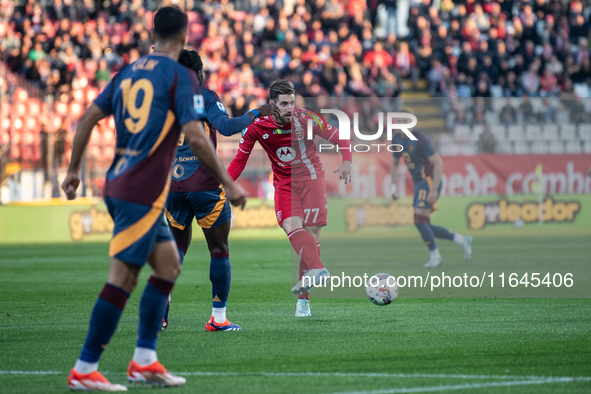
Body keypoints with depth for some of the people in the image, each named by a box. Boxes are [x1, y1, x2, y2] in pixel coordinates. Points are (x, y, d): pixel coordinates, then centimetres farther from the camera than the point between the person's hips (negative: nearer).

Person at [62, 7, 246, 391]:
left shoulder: (128, 72, 14)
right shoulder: (181, 76, -8)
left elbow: (88, 118, 14)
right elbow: (195, 136, -16)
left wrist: (74, 169, 23)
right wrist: (228, 183, -9)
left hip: (118, 185, 8)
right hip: (144, 193, -8)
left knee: (168, 264, 16)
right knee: (122, 278, -6)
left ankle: (144, 360, 13)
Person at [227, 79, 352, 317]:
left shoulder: (304, 118, -13)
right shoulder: (256, 126, -9)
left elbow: (338, 138, -3)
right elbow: (240, 159, 3)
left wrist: (346, 161, -19)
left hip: (311, 178, -1)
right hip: (284, 184, 2)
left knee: (311, 233, -9)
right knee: (291, 226, -26)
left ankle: (303, 299, -4)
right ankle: (317, 269, -46)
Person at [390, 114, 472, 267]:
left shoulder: (419, 139, -17)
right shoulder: (396, 140, 7)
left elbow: (438, 163, -19)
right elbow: (395, 164, 23)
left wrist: (434, 190, -23)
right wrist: (394, 185, 10)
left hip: (429, 181, -8)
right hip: (418, 183, 8)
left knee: (419, 220, -16)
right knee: (424, 226, 5)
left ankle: (435, 256, 0)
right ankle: (462, 240, 18)